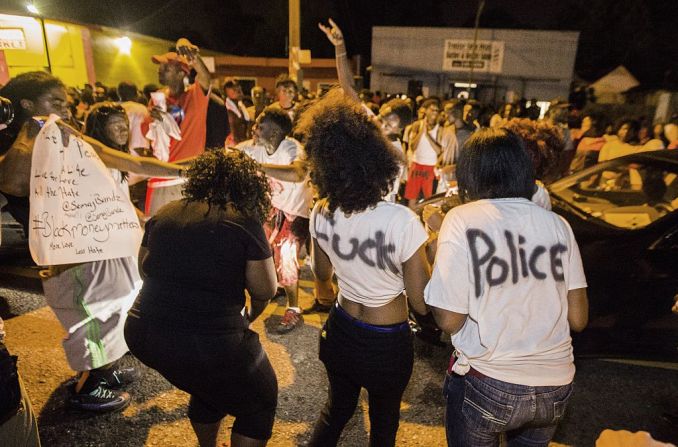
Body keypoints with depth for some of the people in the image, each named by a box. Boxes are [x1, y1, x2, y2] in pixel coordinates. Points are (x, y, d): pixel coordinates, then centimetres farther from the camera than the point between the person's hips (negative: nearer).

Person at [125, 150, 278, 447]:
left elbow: (144, 269, 17)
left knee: (209, 387, 35)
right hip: (209, 344, -6)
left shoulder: (164, 214, 6)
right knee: (261, 401, 21)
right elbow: (265, 291, -7)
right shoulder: (245, 222, -9)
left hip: (142, 335, 7)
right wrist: (250, 316, 13)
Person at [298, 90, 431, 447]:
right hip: (387, 346, -3)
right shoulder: (402, 222, -29)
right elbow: (421, 304, -19)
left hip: (339, 333, 4)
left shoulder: (321, 214, -14)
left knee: (335, 410, 31)